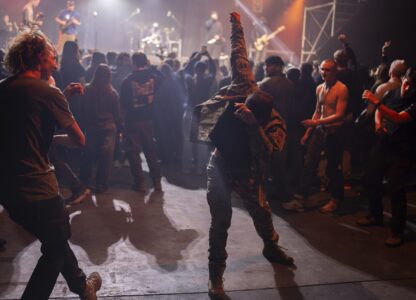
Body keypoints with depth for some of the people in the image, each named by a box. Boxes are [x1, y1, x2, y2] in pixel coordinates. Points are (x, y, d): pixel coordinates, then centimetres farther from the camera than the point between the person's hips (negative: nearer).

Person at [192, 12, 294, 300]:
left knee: (262, 212, 20)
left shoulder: (276, 124, -24)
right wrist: (237, 28, -2)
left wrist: (253, 124, -49)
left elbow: (266, 153, -39)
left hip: (248, 172, 1)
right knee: (221, 221, -1)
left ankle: (271, 248, 49)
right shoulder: (245, 89, -20)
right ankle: (216, 273, 9)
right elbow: (239, 57, -9)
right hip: (220, 165, 0)